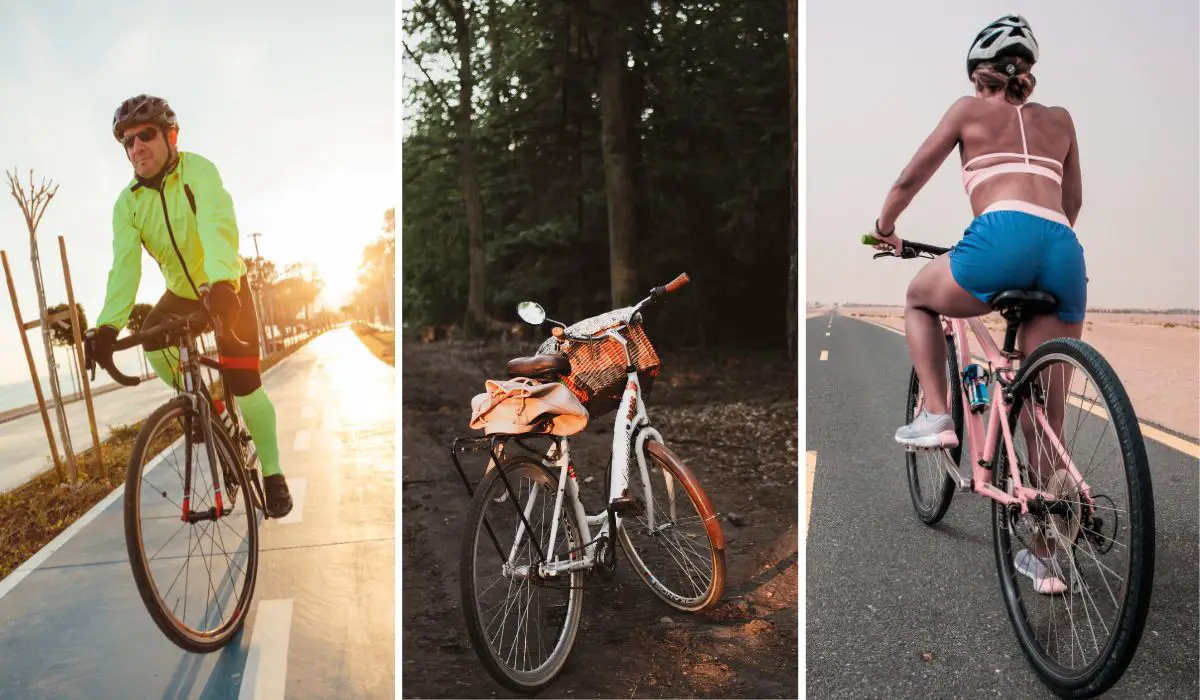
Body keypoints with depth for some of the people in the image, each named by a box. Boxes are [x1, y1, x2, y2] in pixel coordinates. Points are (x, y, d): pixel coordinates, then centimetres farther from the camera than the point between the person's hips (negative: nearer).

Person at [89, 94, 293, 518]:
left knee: (244, 383, -14)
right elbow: (124, 264, -23)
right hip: (182, 291, 5)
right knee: (151, 340, -21)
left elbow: (218, 226, -41)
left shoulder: (197, 171, -23)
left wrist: (221, 284, -60)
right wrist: (108, 324, -40)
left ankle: (273, 474, 2)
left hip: (226, 289, -5)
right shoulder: (127, 202, -11)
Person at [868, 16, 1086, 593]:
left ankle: (936, 417, 13)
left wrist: (884, 231, 39)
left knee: (919, 298, 30)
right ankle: (1044, 557, 15)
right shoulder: (1060, 120, 30)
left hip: (1001, 238, -4)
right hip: (1064, 253, 5)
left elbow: (909, 181, 21)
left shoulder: (970, 110, 19)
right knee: (1046, 421, 10)